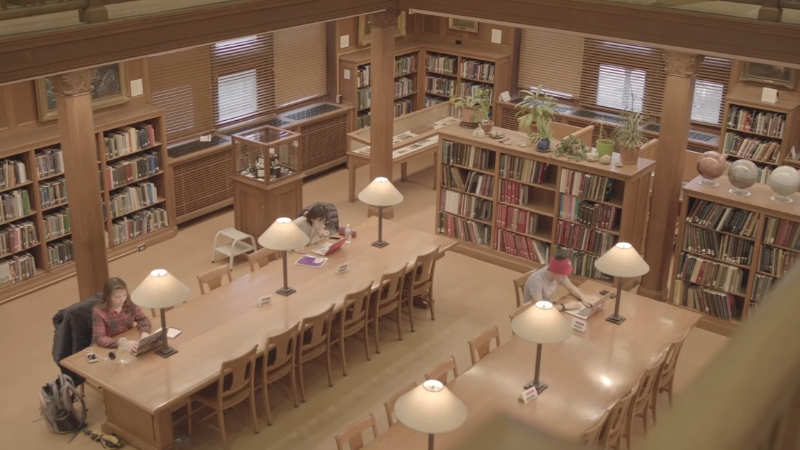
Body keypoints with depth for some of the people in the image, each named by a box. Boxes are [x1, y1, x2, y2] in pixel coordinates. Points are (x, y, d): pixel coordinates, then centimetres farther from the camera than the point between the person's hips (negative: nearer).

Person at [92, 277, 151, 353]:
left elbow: (142, 319, 4)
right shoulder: (98, 312, -21)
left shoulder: (129, 304, -6)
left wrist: (145, 332, -18)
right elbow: (99, 338, -25)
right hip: (108, 349, -4)